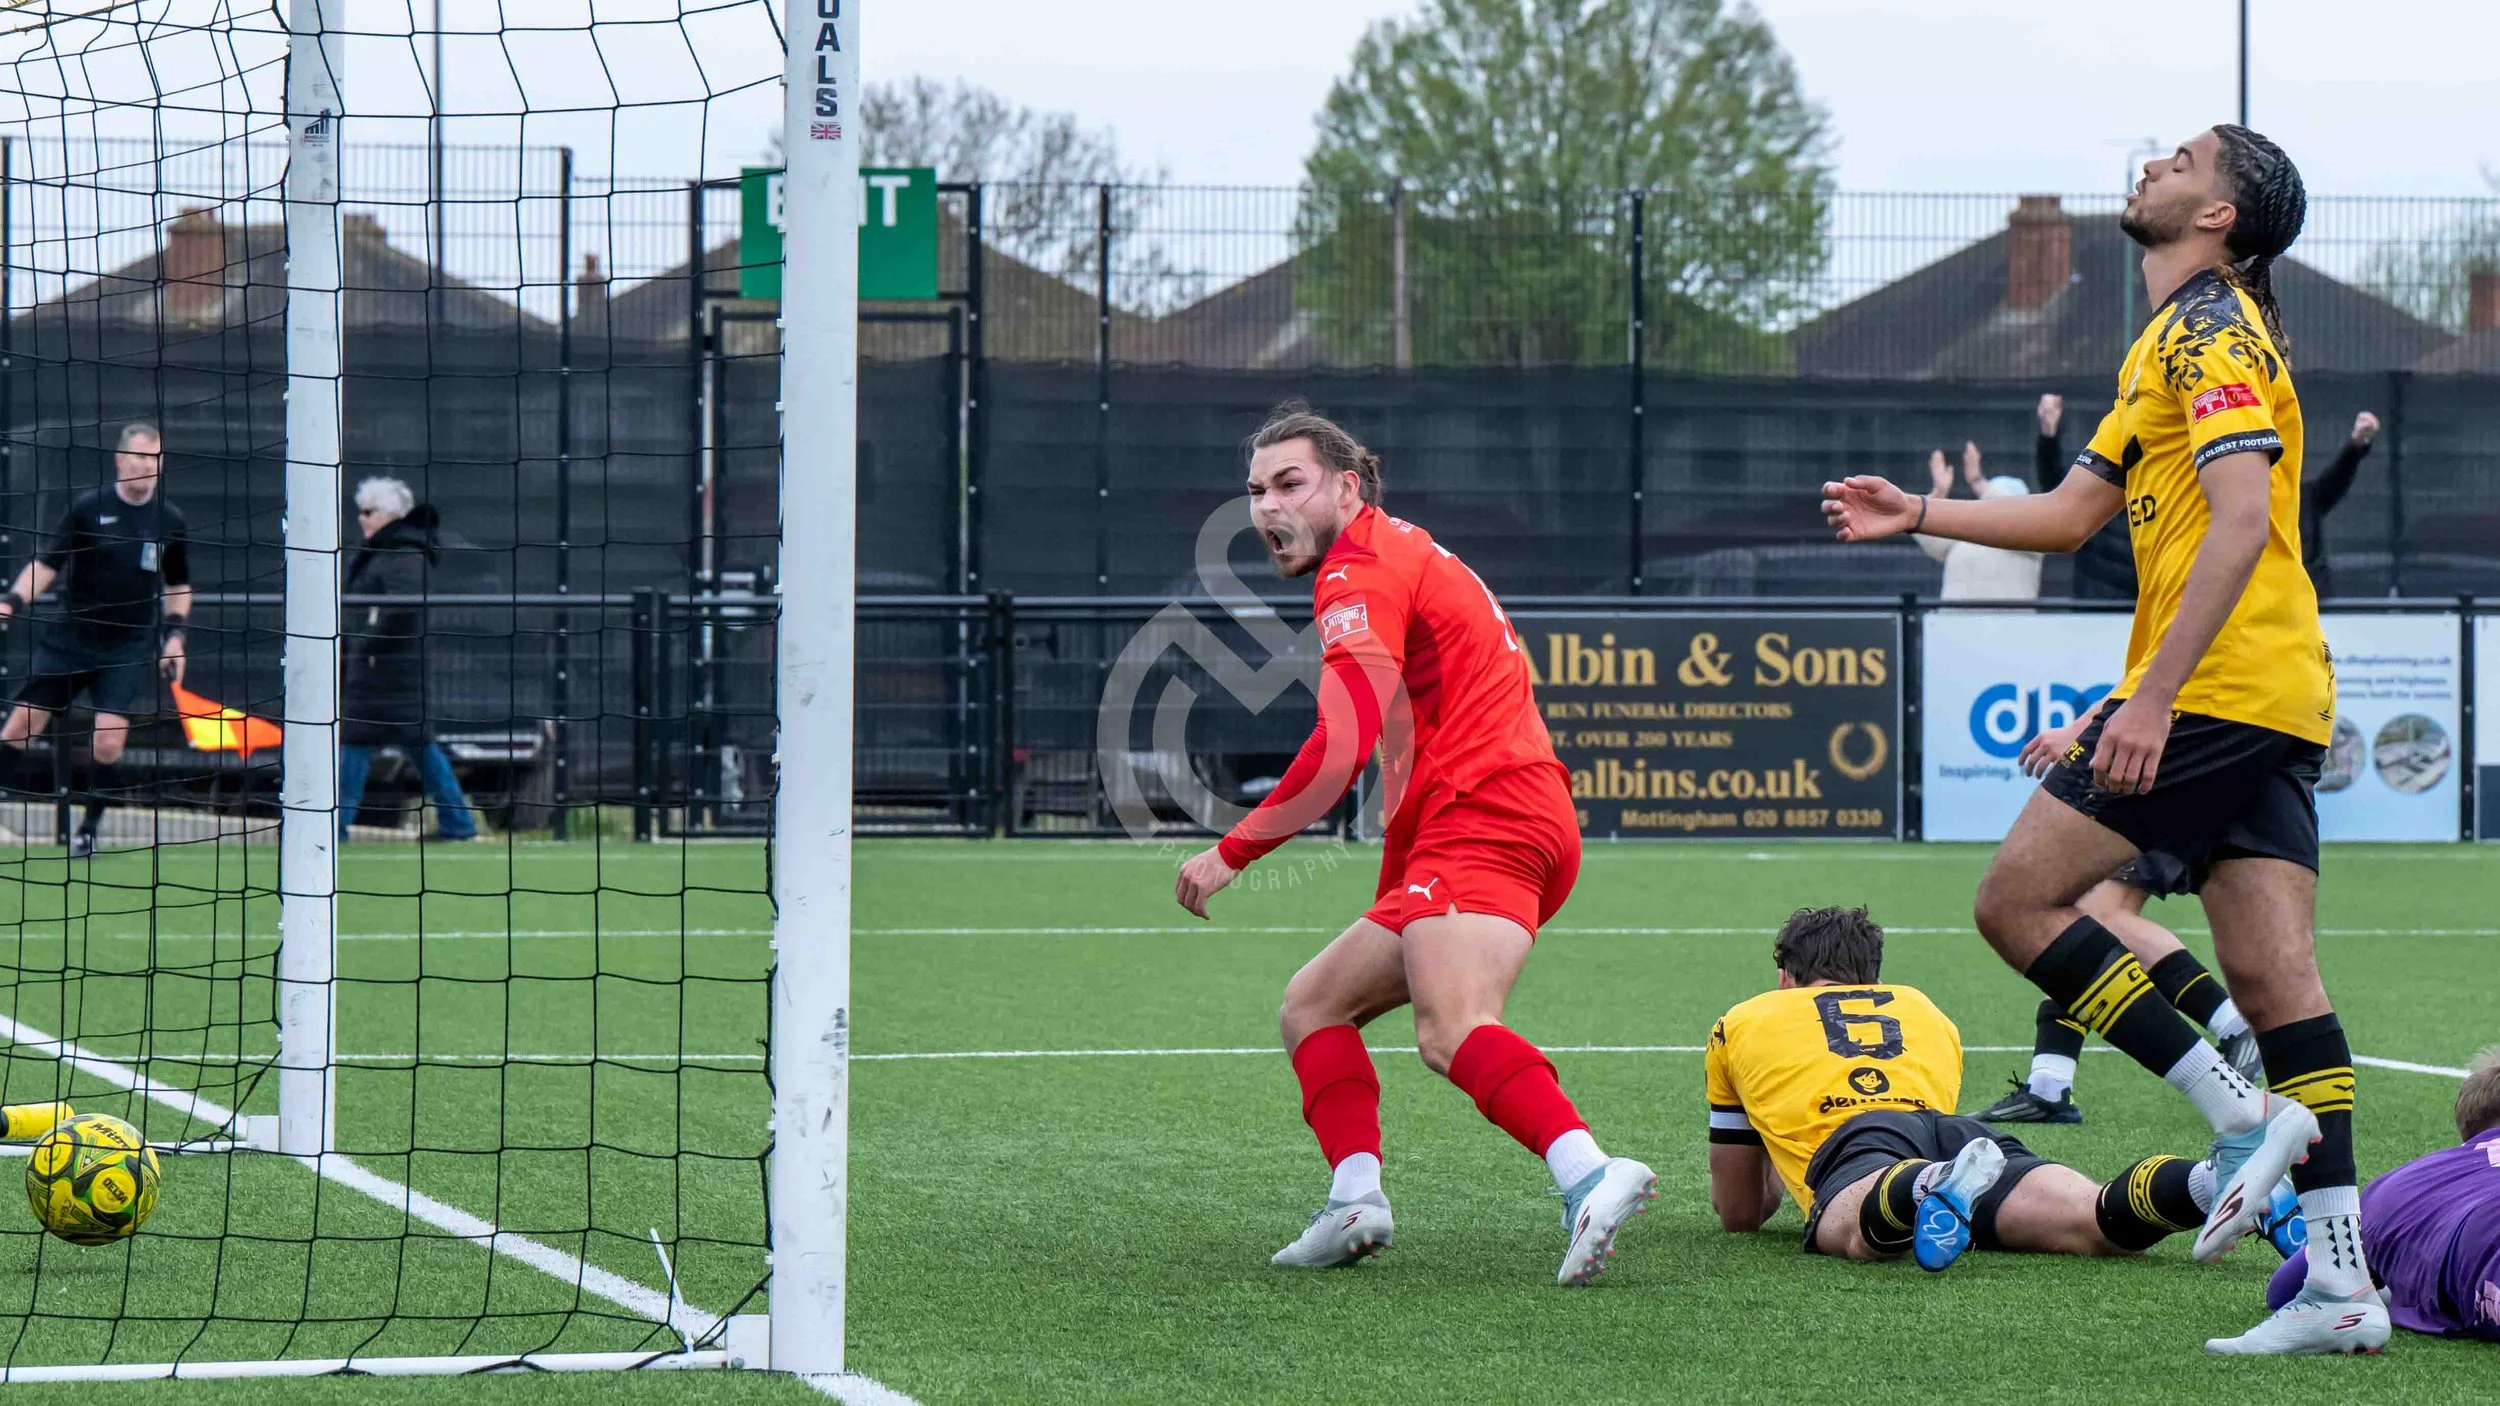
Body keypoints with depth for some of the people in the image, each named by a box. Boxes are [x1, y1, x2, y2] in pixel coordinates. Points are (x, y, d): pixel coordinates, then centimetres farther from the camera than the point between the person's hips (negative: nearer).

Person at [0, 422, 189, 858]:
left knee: (108, 742, -11)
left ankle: (88, 830, 7)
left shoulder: (170, 521, 1)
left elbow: (178, 585, 16)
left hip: (132, 645, 0)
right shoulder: (88, 507, -6)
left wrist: (174, 634, 5)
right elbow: (48, 564, -5)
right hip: (72, 638, 0)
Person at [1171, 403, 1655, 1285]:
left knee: (1450, 1030, -31)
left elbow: (1347, 742, -16)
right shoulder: (1404, 559, 28)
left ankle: (1590, 1177, -50)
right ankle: (1356, 1200, -5)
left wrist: (1233, 854, -11)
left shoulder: (1360, 571, -3)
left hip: (1484, 816, -11)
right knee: (1310, 1006, 15)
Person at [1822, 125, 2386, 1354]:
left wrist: (2155, 697, -24)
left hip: (2216, 687, -9)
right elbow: (2074, 513, 28)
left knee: (2017, 899, -7)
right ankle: (2341, 1282, -4)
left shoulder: (2212, 331, -9)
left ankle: (2245, 1115, -10)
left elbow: (2241, 523, -19)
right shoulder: (2168, 345, 23)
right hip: (2275, 702, 9)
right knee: (2274, 977, 2)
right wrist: (1921, 514, 26)